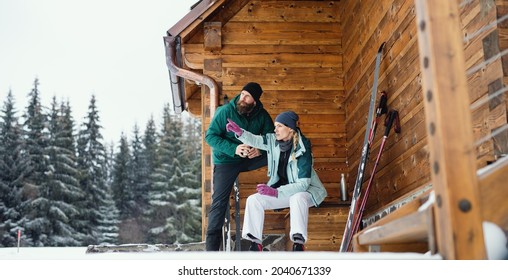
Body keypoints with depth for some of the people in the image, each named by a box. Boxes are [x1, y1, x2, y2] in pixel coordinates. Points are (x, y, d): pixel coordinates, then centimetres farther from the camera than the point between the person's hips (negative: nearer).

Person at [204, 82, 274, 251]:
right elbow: (210, 136, -15)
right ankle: (212, 246, -4)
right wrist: (234, 149, -28)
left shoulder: (262, 115, -4)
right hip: (226, 161, -3)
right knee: (219, 202, -11)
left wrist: (261, 149, -24)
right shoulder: (225, 111, -14)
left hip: (251, 158, 3)